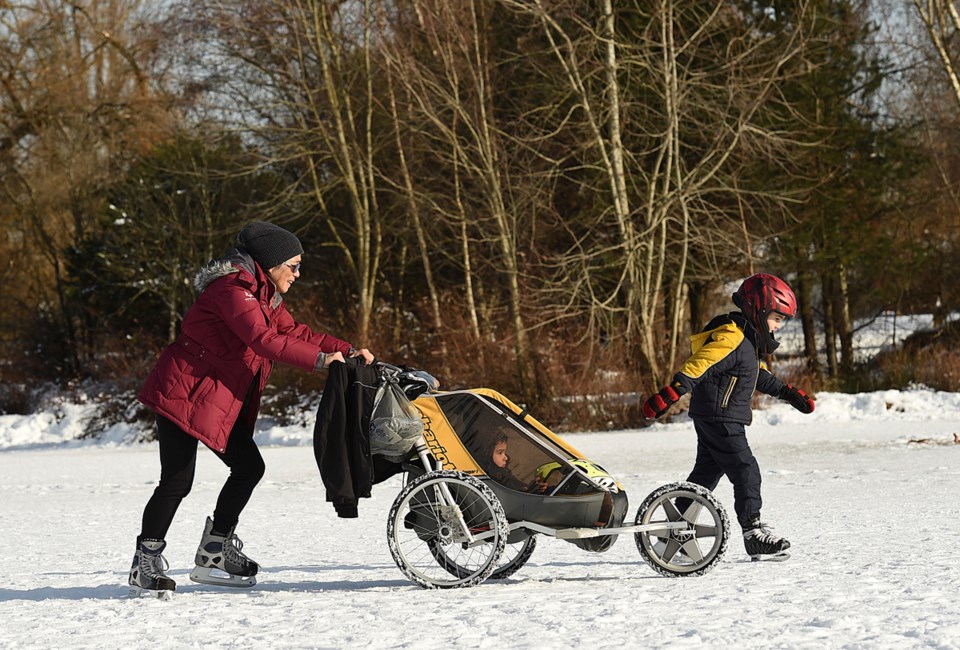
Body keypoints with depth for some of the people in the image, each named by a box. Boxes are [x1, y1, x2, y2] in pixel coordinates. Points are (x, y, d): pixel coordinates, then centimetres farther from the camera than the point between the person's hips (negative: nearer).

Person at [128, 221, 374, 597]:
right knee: (178, 481, -11)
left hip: (224, 401, 10)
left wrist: (347, 351, 1)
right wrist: (320, 359, -26)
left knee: (249, 467, 7)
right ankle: (145, 564, -2)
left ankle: (216, 551, 17)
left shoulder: (264, 294, 14)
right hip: (184, 392, -10)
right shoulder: (233, 290, -19)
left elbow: (293, 331, 14)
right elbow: (264, 339, -28)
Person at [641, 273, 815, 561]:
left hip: (711, 420, 11)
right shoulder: (730, 339, -19)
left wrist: (788, 393, 28)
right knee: (746, 472, -9)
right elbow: (696, 366, -28)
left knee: (707, 473, 15)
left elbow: (760, 376, 29)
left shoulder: (748, 340, 14)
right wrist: (668, 396, -36)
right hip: (720, 420, -11)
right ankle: (754, 533, -7)